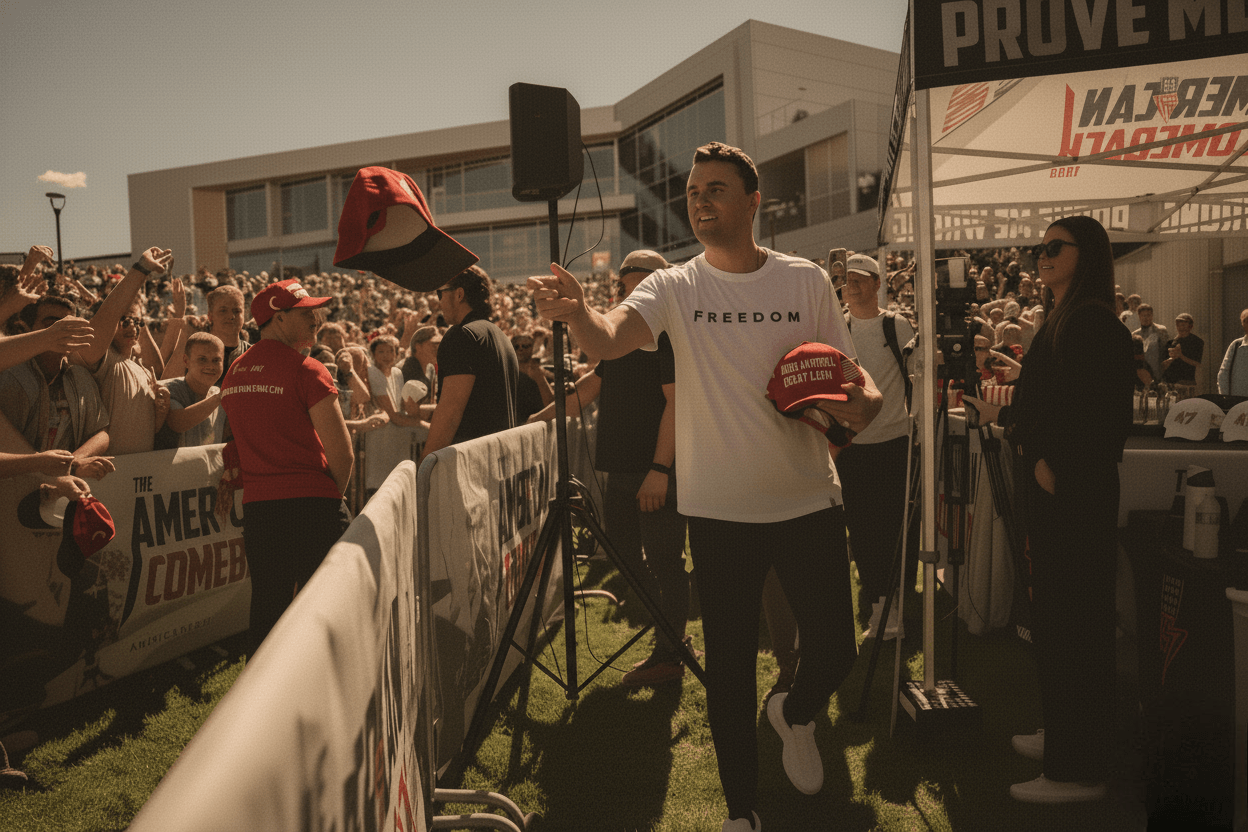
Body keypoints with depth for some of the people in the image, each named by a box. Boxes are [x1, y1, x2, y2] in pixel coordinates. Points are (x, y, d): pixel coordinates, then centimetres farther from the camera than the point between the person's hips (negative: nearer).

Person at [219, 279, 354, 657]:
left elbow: (239, 441, 17)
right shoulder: (307, 370, -11)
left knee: (266, 610, 14)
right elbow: (342, 453, -13)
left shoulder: (234, 374, 11)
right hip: (311, 504, -6)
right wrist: (331, 497, 3)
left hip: (256, 508, 6)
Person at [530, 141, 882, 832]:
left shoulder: (806, 281, 0)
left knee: (834, 651, 7)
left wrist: (864, 399, -17)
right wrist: (575, 313, -46)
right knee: (728, 665, 8)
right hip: (719, 508, -1)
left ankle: (795, 713, 44)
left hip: (808, 501, 1)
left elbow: (850, 372, 7)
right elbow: (612, 338, -23)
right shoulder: (675, 288, -4)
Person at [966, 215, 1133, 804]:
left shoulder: (1093, 321, -14)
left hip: (1074, 491, -10)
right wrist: (1002, 416, 29)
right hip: (1050, 488, 10)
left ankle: (1079, 769, 7)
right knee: (1053, 616, 17)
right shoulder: (1062, 320, 15)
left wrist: (1052, 464, -18)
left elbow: (1097, 411, -22)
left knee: (1073, 622, -4)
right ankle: (1061, 735, 30)